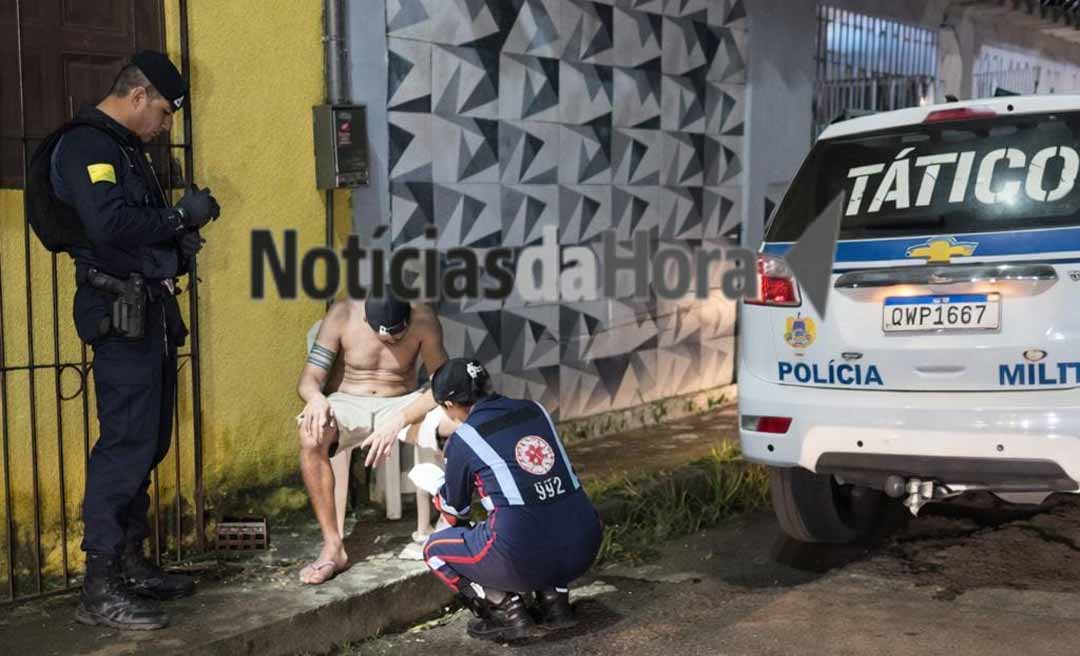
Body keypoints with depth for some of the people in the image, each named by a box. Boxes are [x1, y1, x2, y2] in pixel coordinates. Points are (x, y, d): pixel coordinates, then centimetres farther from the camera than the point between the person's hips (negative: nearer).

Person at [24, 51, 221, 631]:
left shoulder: (125, 149, 21)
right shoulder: (83, 144, -10)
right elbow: (109, 222, -25)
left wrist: (178, 242, 8)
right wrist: (180, 216, -14)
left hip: (149, 310, 10)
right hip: (121, 313, -10)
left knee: (147, 443, 12)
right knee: (126, 443, -11)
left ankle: (130, 565, 21)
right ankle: (99, 588, -7)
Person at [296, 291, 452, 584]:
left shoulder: (423, 319, -12)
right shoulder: (343, 314, -11)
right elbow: (309, 379, -10)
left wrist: (398, 422, -32)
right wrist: (316, 398, -36)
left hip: (402, 404, 0)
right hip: (349, 404, 0)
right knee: (311, 434, -36)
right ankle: (333, 546, -29)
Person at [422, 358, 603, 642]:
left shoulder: (463, 439, 0)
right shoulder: (536, 410, 13)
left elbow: (455, 511, 15)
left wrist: (439, 494, 38)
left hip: (524, 558, -5)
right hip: (584, 549, 5)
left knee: (435, 549, 18)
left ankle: (506, 611, 6)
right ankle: (555, 598, 21)